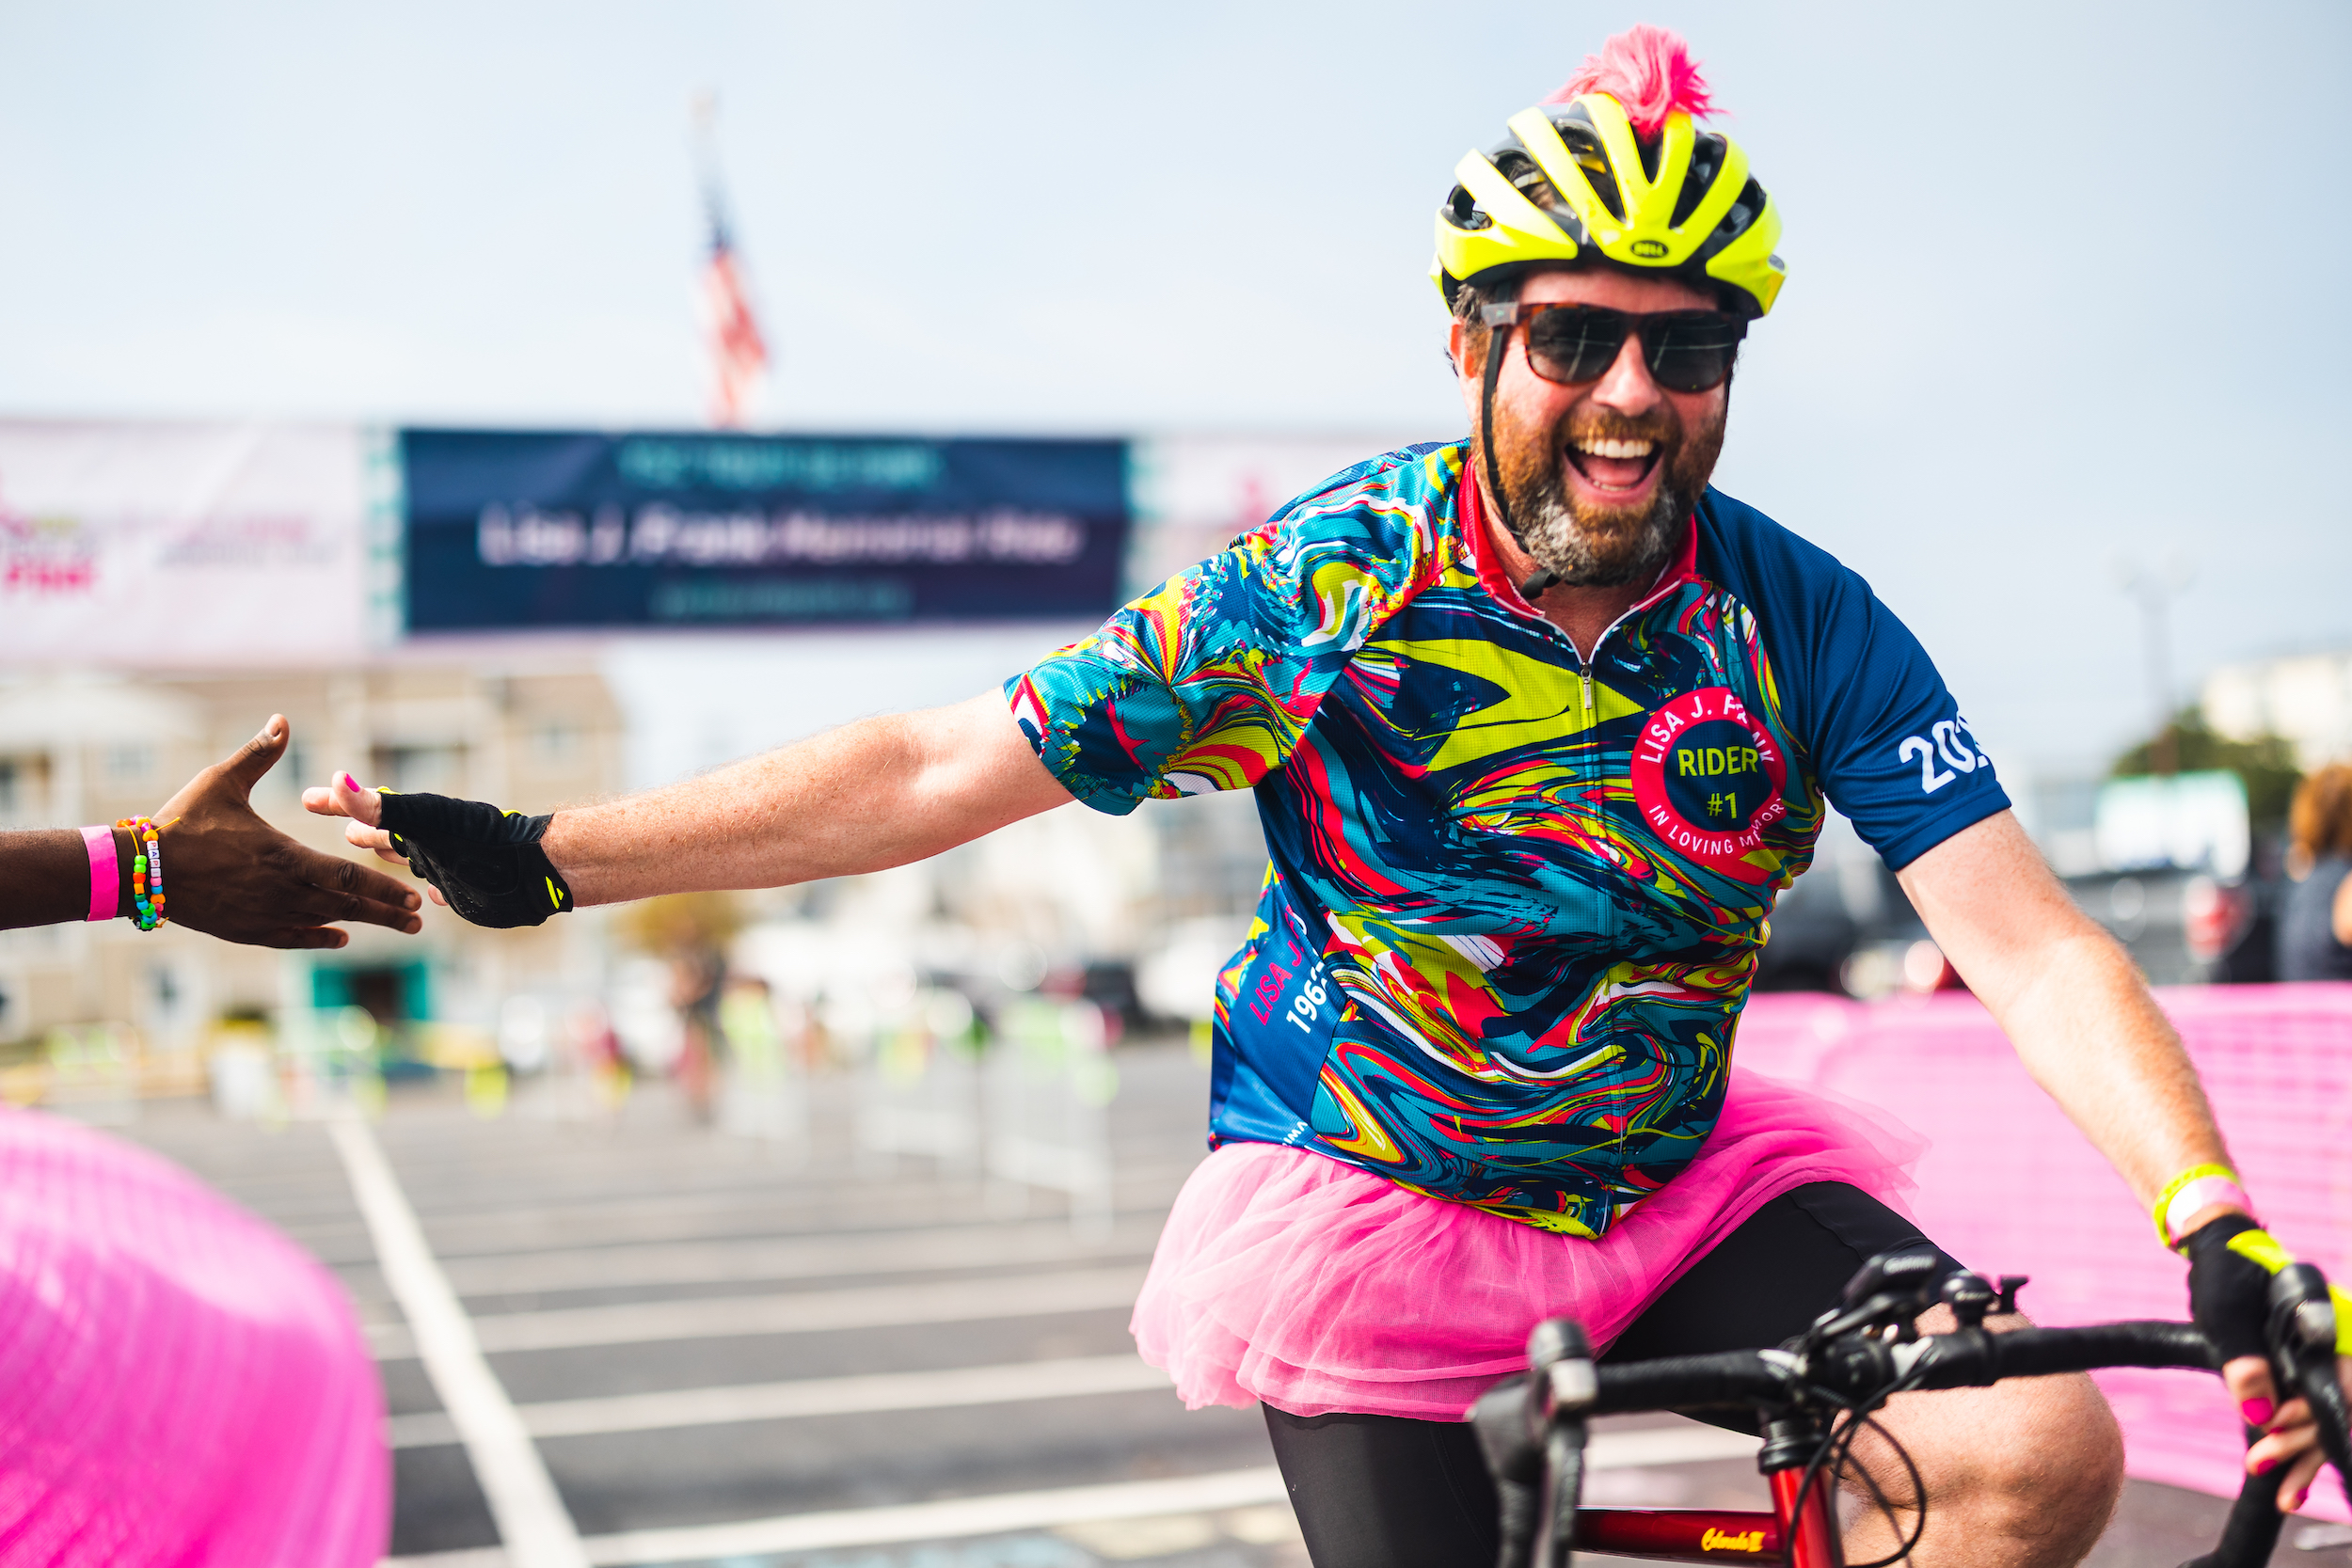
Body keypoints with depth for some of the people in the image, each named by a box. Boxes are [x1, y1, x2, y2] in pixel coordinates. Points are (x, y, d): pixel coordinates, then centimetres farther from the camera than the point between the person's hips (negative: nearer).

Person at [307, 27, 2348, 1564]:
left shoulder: (1802, 628, -11)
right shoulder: (1326, 587, -16)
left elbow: (2027, 945, -16)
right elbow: (935, 769, -15)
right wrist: (529, 860, -19)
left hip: (1677, 1183, 3)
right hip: (1371, 1208, -2)